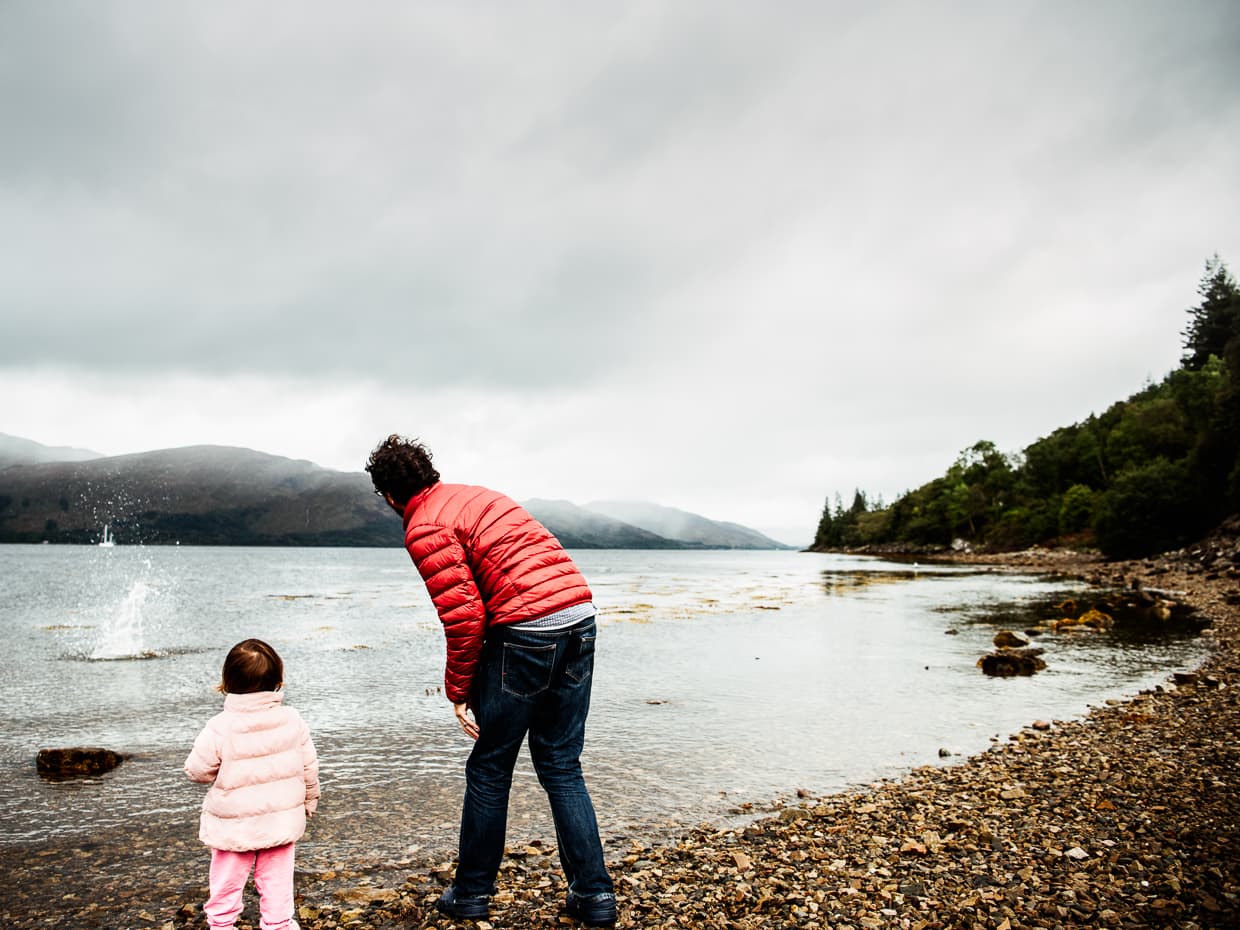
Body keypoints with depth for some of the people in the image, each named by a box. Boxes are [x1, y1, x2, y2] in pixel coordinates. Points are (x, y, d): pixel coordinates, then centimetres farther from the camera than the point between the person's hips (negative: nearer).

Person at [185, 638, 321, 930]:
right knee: (276, 884, 15)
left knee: (226, 885, 17)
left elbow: (197, 771, -10)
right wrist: (309, 800, 16)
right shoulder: (292, 720, -10)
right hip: (281, 821, 2)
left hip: (234, 826, -2)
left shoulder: (220, 728, -20)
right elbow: (309, 767, 0)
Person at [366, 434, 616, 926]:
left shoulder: (424, 528, -4)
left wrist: (458, 691, 1)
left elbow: (464, 614, -11)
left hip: (526, 630, -8)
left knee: (489, 769, 12)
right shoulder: (476, 495, 20)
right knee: (561, 765, 16)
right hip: (580, 616, 8)